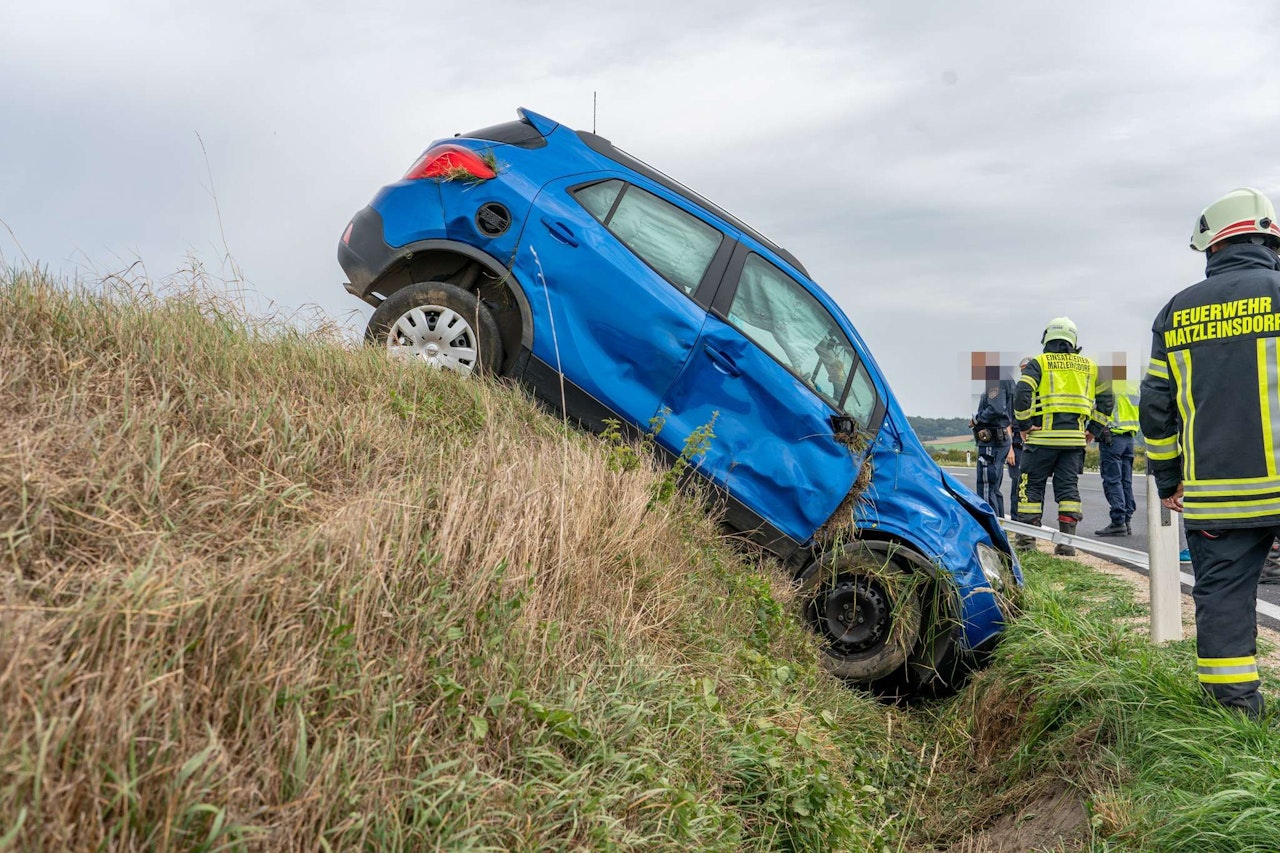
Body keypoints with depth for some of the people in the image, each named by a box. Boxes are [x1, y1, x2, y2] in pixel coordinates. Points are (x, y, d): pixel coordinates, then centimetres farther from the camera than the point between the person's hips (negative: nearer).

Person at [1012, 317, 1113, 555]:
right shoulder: (1089, 366, 14)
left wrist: (1024, 425, -4)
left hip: (1043, 436, -3)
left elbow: (1023, 394, -13)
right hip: (1075, 437, 3)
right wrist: (1094, 429, 17)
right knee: (1068, 486, 7)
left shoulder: (1038, 363, 1)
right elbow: (1106, 400, 14)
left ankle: (1027, 535, 8)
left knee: (1032, 484, 6)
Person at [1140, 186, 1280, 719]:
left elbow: (1156, 407, 10)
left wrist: (1167, 479, 19)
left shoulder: (1175, 313, 8)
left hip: (1213, 492, 2)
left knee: (1221, 595, 8)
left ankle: (1233, 706, 13)